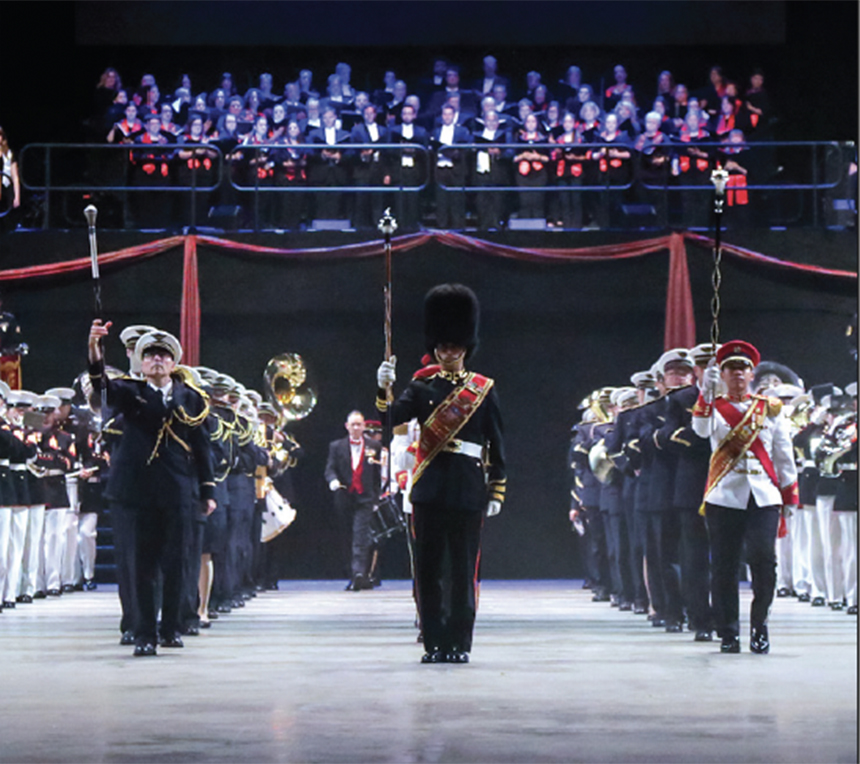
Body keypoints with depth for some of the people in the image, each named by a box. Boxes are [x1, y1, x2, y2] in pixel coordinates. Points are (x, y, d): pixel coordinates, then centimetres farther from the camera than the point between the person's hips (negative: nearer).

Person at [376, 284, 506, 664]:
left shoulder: (484, 389, 6)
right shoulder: (422, 387, 7)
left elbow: (497, 445, 8)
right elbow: (391, 418, -8)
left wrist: (497, 492, 5)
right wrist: (384, 389, -26)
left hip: (469, 490, -1)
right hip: (430, 488, 1)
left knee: (463, 569, 1)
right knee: (429, 568, 2)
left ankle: (460, 643, 8)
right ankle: (435, 643, 9)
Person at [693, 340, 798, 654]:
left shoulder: (771, 409, 13)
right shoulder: (713, 407, 8)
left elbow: (784, 457, 15)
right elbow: (701, 430, -16)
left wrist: (790, 499, 11)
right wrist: (706, 393, -30)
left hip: (764, 497, 1)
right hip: (724, 496, -1)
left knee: (764, 561, -10)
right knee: (724, 567, -1)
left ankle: (759, 625, 8)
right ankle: (728, 634, 8)